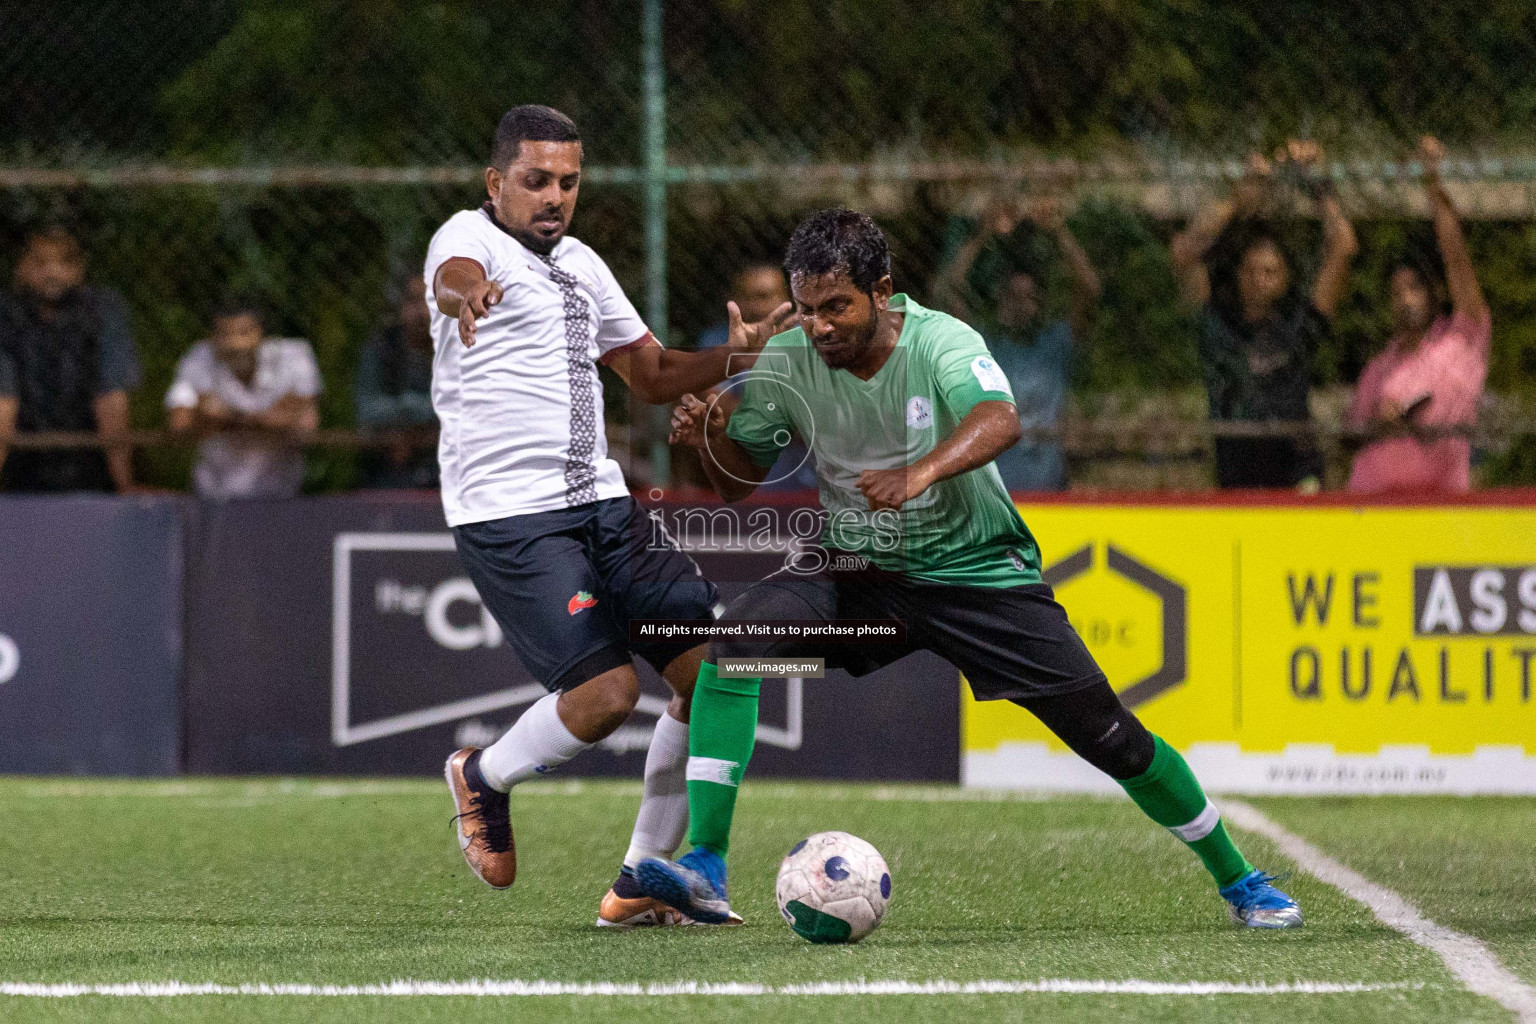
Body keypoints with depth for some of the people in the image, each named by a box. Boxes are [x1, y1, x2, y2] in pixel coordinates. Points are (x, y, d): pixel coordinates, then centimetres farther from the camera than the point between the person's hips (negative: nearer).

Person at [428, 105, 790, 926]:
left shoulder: (580, 265, 18)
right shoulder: (470, 238, -5)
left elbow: (651, 374, 27)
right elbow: (450, 278, -31)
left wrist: (732, 357, 8)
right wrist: (466, 293, -56)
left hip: (601, 504, 8)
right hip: (507, 513, -8)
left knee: (713, 669, -2)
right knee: (606, 692, -19)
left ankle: (643, 881, 11)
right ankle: (484, 778, 13)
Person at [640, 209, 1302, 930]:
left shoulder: (939, 342, -23)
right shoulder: (787, 360, -11)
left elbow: (999, 420, -43)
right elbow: (738, 480, 0)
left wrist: (920, 472, -62)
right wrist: (712, 437, -24)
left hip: (975, 567, -2)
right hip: (856, 565, 2)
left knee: (1110, 736, -2)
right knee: (734, 641, -26)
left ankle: (1237, 879, 21)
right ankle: (704, 873, -26)